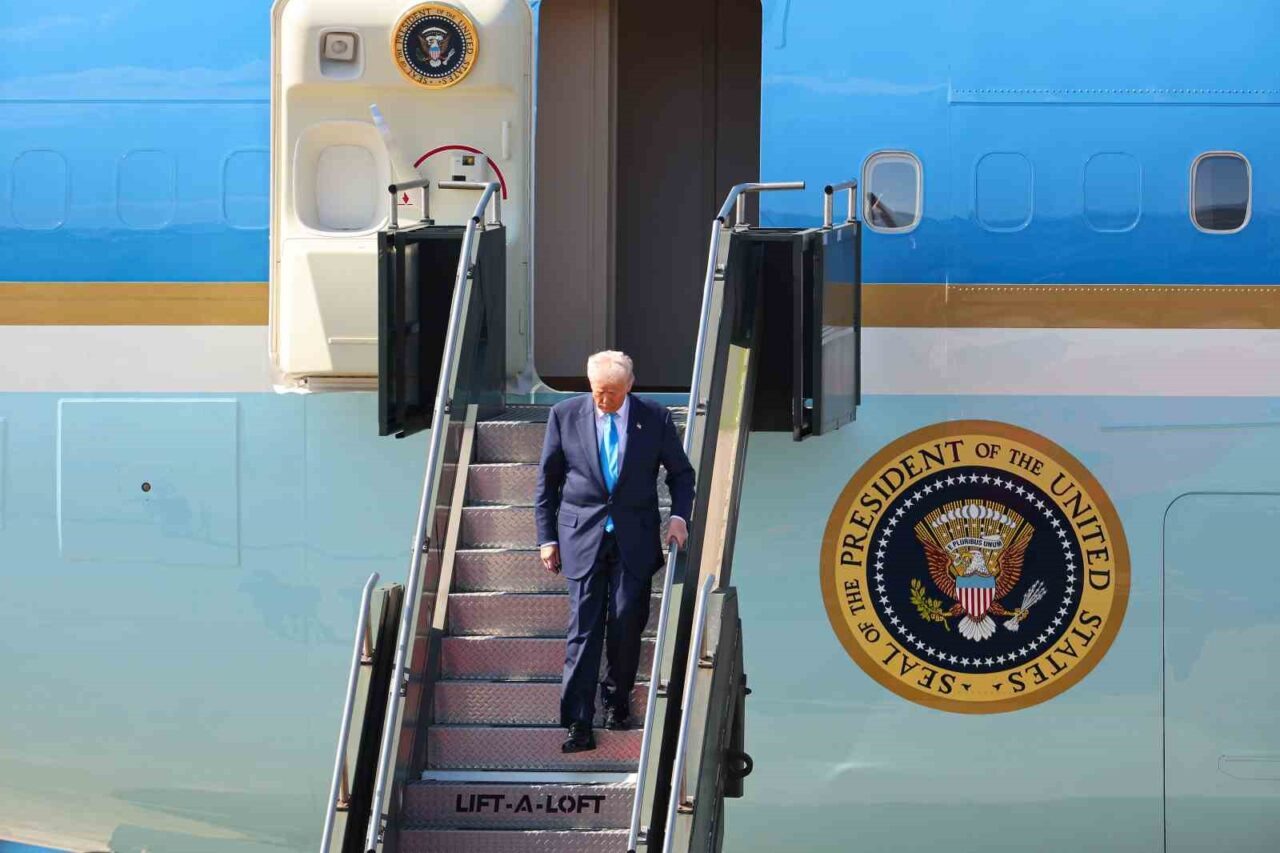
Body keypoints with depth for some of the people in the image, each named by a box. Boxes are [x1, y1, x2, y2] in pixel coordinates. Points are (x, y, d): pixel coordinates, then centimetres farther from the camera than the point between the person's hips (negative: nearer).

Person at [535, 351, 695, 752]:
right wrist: (547, 537, 4)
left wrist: (679, 515, -3)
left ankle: (617, 701, 24)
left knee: (627, 622, 0)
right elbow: (547, 481, 6)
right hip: (583, 535, -1)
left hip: (635, 538, 1)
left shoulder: (655, 418, -1)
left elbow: (681, 472, 12)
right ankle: (578, 724, -6)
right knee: (584, 627, -6)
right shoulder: (565, 415, -1)